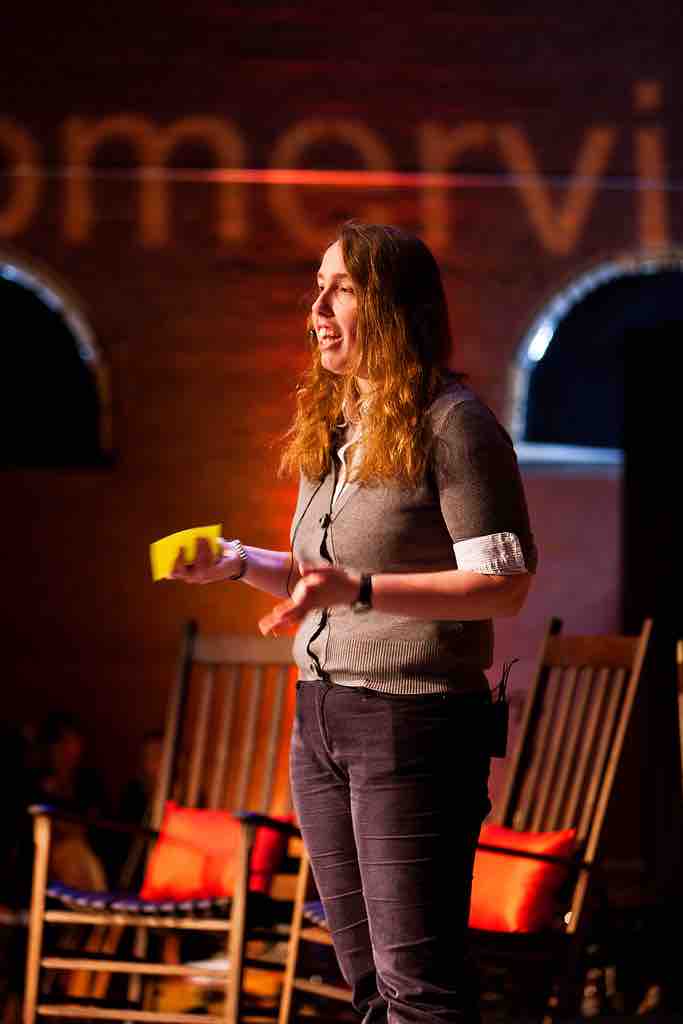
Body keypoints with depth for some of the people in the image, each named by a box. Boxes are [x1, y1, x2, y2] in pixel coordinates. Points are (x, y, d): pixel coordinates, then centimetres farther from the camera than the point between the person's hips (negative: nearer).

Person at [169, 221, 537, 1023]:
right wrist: (239, 563, 7)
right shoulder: (327, 429, 14)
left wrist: (358, 590, -24)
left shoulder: (452, 423, -11)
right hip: (319, 715, 9)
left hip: (414, 718, -9)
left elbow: (505, 585, -17)